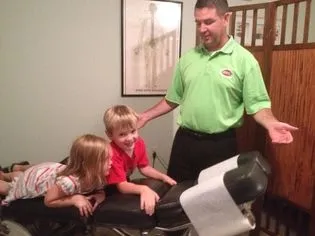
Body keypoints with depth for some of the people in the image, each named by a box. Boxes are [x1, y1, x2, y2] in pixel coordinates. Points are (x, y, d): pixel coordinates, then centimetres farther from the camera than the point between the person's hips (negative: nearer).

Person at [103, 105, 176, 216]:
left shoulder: (139, 143, -15)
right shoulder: (112, 154, -36)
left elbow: (144, 167, 0)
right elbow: (121, 186, -36)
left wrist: (163, 177, -11)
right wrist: (143, 189, -52)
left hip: (124, 185, 6)